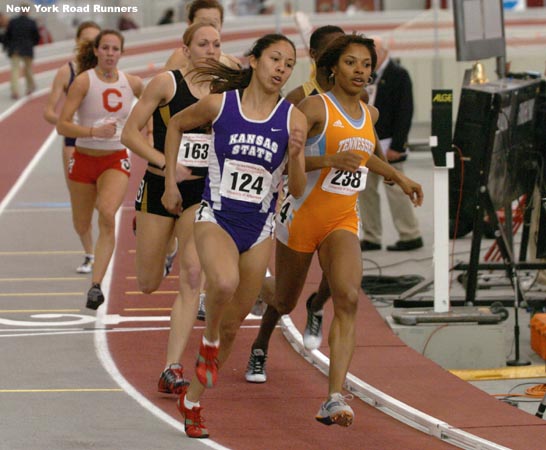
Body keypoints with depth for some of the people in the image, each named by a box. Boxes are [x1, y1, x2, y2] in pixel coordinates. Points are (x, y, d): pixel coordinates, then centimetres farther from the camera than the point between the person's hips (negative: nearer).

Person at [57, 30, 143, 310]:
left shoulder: (132, 83, -3)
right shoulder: (84, 81, -12)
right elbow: (62, 125, -17)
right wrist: (94, 131, -31)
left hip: (116, 160, 0)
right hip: (84, 159, 0)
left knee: (107, 215, -26)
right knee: (81, 226, 13)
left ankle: (96, 285, -26)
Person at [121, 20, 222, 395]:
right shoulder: (167, 83, -7)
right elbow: (130, 133, -7)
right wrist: (166, 163, -19)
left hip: (203, 192, 2)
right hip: (160, 187, -2)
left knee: (192, 278, -15)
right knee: (148, 284, 8)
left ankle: (172, 371, -15)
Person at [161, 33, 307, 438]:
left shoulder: (293, 119, -5)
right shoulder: (219, 104, -6)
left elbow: (297, 190, -1)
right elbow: (176, 125, 14)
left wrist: (294, 157, -21)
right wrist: (170, 182, 10)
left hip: (259, 230, 3)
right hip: (216, 218, -3)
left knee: (232, 325, 9)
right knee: (224, 283, -35)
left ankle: (192, 400, 29)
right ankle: (208, 341, -4)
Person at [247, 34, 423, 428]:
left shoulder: (370, 114, 10)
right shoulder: (315, 107, -11)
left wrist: (400, 178, 28)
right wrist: (331, 160, -29)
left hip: (344, 222, 4)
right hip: (302, 215, -4)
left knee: (348, 298, -21)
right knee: (284, 302, 14)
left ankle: (335, 398, -29)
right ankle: (261, 341, 54)